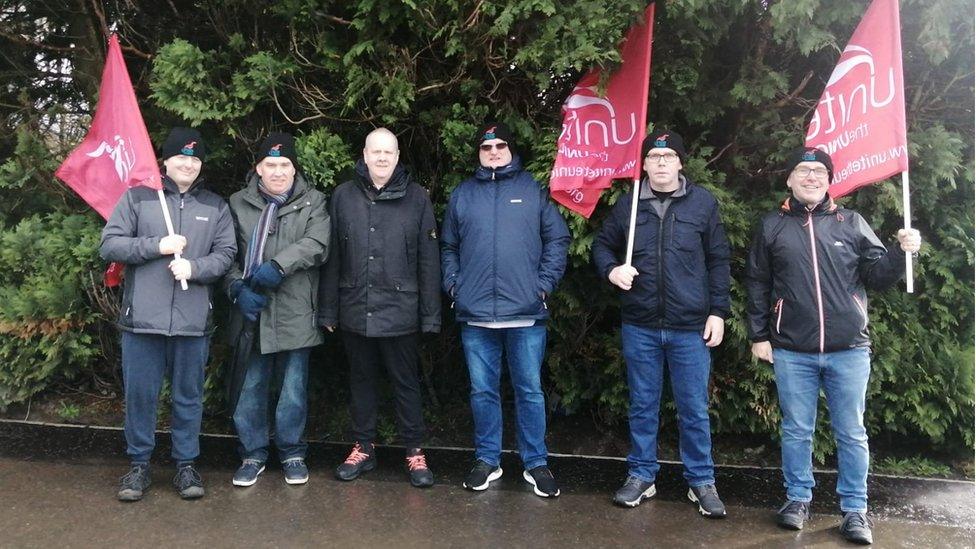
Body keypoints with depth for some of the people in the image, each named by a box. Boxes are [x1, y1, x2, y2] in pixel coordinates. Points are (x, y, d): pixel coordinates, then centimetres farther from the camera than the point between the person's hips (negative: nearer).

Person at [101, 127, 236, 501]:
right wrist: (157, 246, -11)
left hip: (194, 320, 1)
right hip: (142, 317, -1)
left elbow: (226, 254, 3)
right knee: (140, 394, 7)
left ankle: (186, 464, 23)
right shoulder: (137, 198, 6)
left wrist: (194, 267, -15)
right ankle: (139, 465, 23)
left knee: (189, 396, 10)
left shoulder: (216, 207, 11)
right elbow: (109, 245, 1)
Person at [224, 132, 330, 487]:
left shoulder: (313, 202, 3)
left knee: (294, 388, 8)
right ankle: (253, 453, 26)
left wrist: (277, 266, -22)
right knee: (251, 387, 10)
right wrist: (238, 287, -9)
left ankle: (292, 452, 25)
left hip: (295, 313, -1)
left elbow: (316, 244, -12)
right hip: (252, 311, 2)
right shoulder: (238, 204, 9)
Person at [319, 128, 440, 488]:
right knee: (361, 380, 14)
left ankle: (414, 451, 20)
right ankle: (363, 448, 29)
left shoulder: (416, 198, -1)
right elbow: (332, 258, 4)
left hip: (400, 312, -2)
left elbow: (428, 261, -2)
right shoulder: (343, 196, 3)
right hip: (355, 310, 2)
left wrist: (431, 315, -4)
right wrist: (328, 310, 2)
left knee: (406, 382, 7)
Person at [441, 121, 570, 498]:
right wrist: (453, 284, 2)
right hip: (475, 314, 2)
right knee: (483, 391, 10)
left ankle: (536, 463, 18)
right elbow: (448, 246, 15)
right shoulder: (462, 194, 12)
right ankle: (487, 460, 24)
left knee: (530, 390, 5)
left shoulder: (533, 189, 6)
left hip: (526, 313, -2)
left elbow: (557, 239, 3)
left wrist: (545, 283, -5)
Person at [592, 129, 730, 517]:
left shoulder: (703, 203, 1)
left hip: (690, 327, -1)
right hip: (639, 326, 2)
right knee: (643, 406, 12)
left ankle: (701, 481, 23)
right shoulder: (627, 205, 5)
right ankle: (641, 475, 26)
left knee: (694, 409, 7)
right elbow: (602, 245, 15)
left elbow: (718, 261, 3)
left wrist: (718, 311, -1)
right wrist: (612, 270, -7)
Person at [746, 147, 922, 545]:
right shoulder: (772, 226, 7)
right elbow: (757, 284, 7)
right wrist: (758, 336, 3)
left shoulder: (851, 222, 8)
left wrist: (901, 253, -11)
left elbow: (876, 275, 8)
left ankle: (855, 510, 19)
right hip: (792, 352, 0)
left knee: (851, 433, 7)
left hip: (849, 350, 0)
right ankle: (798, 498, 25)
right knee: (796, 430, 9)